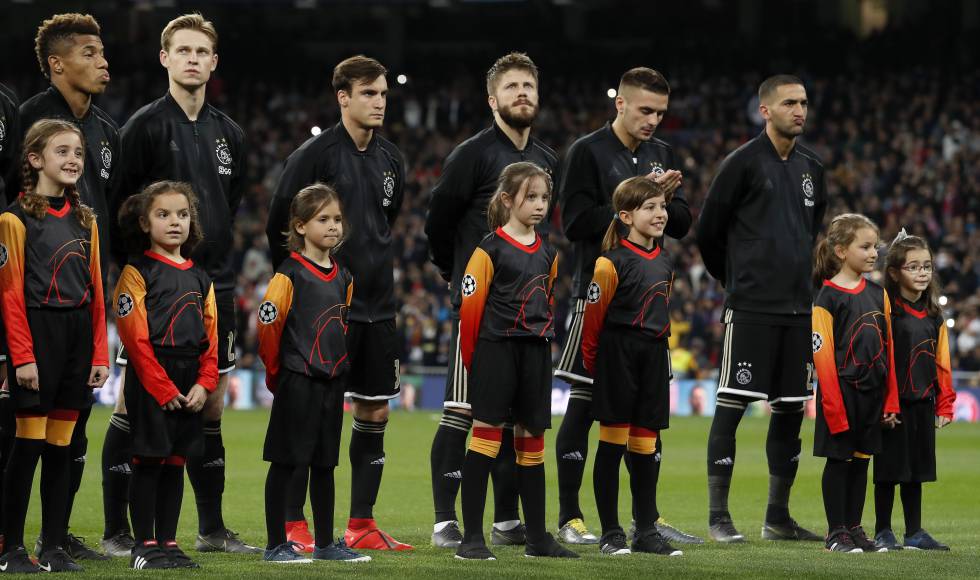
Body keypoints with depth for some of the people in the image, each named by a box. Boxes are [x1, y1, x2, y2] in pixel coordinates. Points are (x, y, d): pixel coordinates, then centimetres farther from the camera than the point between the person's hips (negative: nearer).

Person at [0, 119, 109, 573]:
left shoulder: (84, 220, 14)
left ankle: (54, 548, 10)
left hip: (78, 339, 6)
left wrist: (99, 354, 8)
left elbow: (96, 292, 14)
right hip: (38, 335, -6)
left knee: (61, 446, 7)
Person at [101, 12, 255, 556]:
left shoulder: (229, 134, 12)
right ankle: (116, 531, -2)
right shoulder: (145, 125, -7)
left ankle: (212, 528, 16)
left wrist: (214, 260, 15)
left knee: (211, 404, 9)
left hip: (212, 287, 6)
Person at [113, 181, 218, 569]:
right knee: (149, 462, -3)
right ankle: (145, 546, 2)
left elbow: (211, 336, 12)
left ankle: (167, 543, 14)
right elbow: (135, 338, -11)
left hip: (189, 387, 6)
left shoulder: (200, 278, 14)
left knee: (176, 462, 8)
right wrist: (164, 388, -15)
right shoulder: (137, 273, -5)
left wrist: (204, 384, -2)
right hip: (150, 381, -6)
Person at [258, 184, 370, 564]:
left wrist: (339, 365, 14)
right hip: (297, 382, -6)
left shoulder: (343, 277, 9)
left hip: (332, 381, 7)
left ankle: (325, 543, 19)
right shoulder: (290, 275, -12)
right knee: (285, 462, -1)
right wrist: (276, 373, -4)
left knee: (324, 464, 12)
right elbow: (268, 325, -13)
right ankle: (276, 544, 4)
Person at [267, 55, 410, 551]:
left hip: (377, 306, 7)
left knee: (375, 412, 7)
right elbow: (279, 225, -6)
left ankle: (361, 526, 13)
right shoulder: (314, 155, -9)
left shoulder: (390, 160, 11)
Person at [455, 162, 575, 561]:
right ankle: (472, 538, -7)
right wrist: (471, 360, -5)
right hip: (496, 350, -6)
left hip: (535, 352, 6)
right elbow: (470, 306, -8)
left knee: (532, 438, 9)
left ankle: (537, 538, 14)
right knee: (486, 432, -8)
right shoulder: (490, 250, -7)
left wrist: (544, 345, 15)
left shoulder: (547, 254, 13)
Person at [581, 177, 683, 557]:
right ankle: (610, 533, 4)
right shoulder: (613, 263, -11)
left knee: (646, 445, 9)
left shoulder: (665, 264, 11)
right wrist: (591, 363, -2)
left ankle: (647, 531, 14)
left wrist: (659, 348, 18)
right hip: (618, 355, -6)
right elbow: (594, 316, -7)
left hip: (654, 355, 6)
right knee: (613, 441, -1)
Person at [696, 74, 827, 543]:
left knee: (791, 409, 8)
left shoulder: (811, 169, 14)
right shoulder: (743, 162, -5)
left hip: (798, 307, 6)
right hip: (751, 308, -6)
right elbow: (708, 230, 0)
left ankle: (778, 517, 16)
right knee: (731, 406, -6)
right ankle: (718, 517, -2)